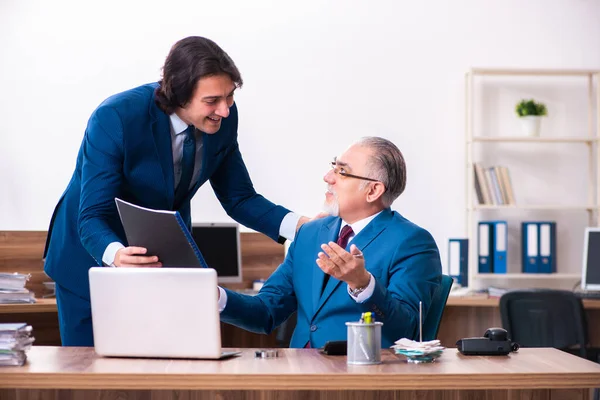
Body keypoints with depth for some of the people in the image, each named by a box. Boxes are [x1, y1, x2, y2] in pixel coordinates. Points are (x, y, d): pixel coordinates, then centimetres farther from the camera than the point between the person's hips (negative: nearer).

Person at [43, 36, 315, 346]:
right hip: (95, 255, -4)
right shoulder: (115, 119, -29)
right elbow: (92, 217, -29)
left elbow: (239, 199, -4)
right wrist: (116, 255, -52)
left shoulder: (223, 117, -14)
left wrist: (300, 225, -21)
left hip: (166, 260, 4)